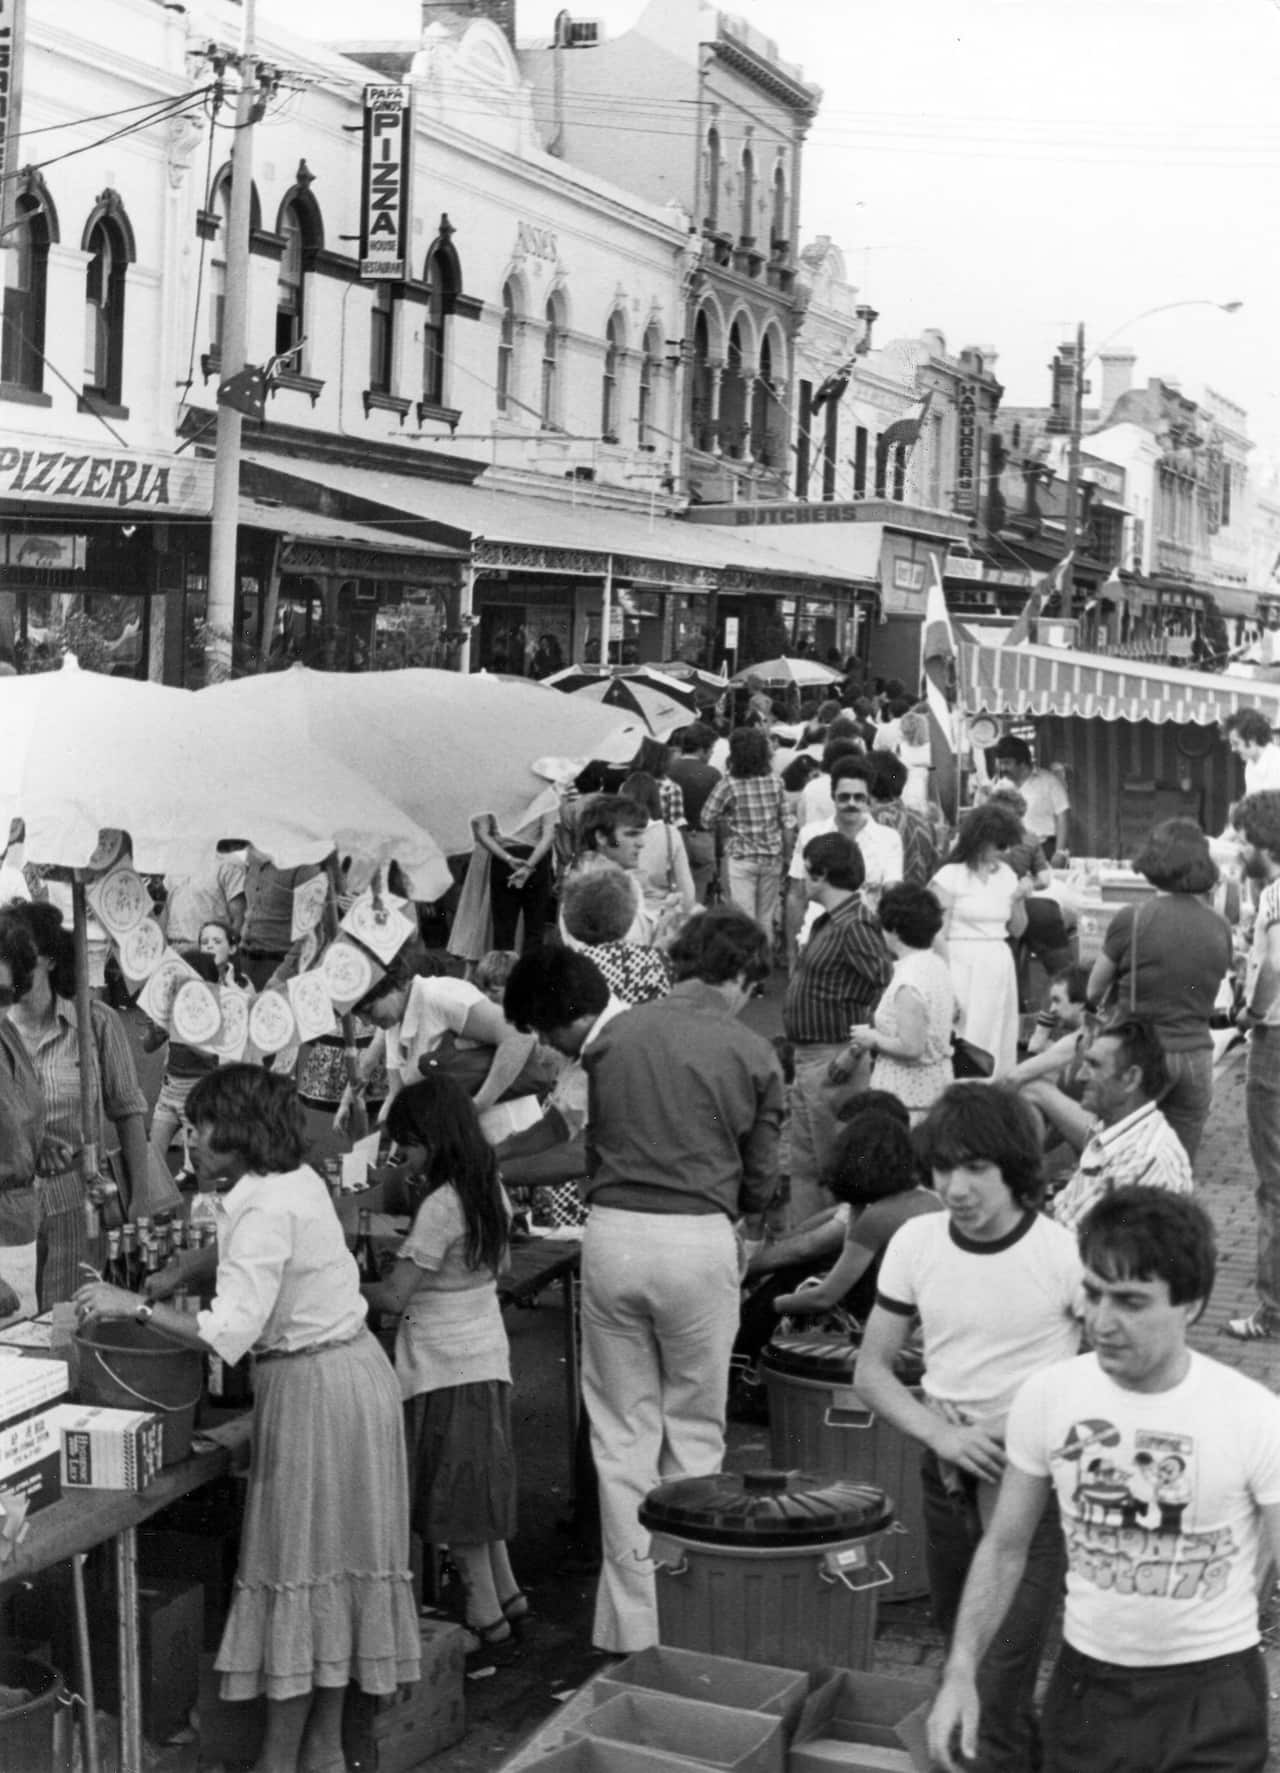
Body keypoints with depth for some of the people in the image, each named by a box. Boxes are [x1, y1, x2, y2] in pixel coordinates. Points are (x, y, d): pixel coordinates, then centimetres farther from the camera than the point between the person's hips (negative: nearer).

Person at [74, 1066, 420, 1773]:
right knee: (331, 1559, 14)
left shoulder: (266, 1210, -22)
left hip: (316, 1388, -9)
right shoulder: (297, 1181, 7)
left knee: (297, 1562, 0)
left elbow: (228, 1335, -29)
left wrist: (136, 1307, -20)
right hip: (348, 1368, 9)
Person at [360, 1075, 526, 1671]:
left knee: (456, 1493, 1)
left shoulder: (441, 1205, -21)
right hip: (484, 1354, 9)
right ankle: (506, 1594, 27)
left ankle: (487, 1620, 8)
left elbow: (394, 1297, -19)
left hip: (445, 1366, -9)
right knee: (474, 1484, 19)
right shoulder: (488, 1191, 6)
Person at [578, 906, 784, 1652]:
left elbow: (592, 1142, 11)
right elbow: (761, 1179, 4)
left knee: (622, 1433, 10)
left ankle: (631, 1620, 14)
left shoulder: (615, 1035, 5)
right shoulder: (752, 1055, -1)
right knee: (694, 1433, 13)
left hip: (611, 1231, 2)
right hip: (699, 1238, -2)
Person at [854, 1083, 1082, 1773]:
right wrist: (941, 1433, -12)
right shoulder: (915, 1243, -4)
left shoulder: (1062, 1254, -15)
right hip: (946, 1475, 5)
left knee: (999, 1681, -10)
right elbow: (871, 1370, 4)